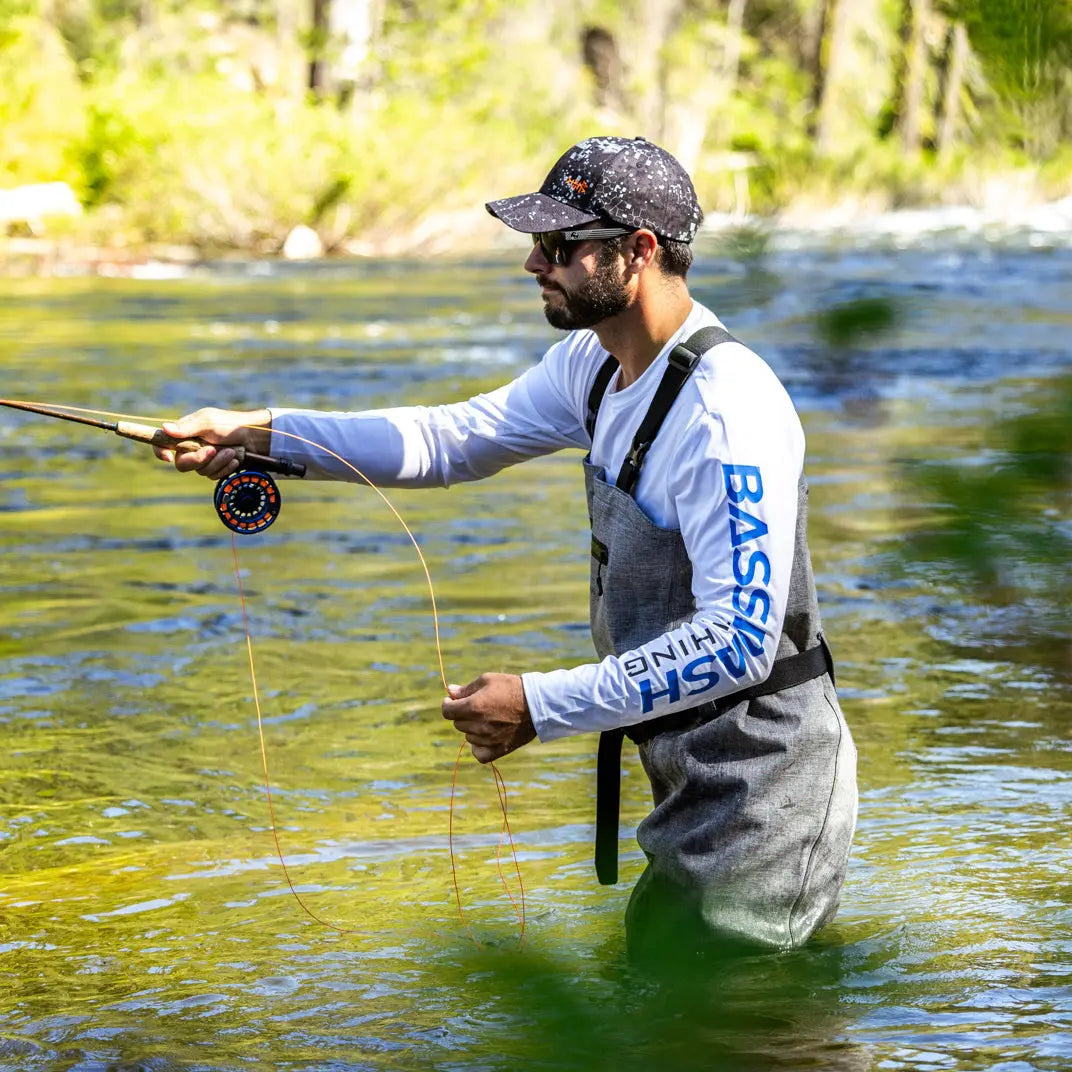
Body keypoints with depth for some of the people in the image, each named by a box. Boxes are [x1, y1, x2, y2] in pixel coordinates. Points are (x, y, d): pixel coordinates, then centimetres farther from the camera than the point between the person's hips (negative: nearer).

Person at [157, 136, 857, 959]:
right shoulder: (597, 363, 6)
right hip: (696, 779, 10)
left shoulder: (725, 411, -25)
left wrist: (543, 705, -27)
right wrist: (257, 434, 6)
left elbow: (738, 643, -29)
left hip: (760, 790, -10)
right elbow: (453, 440, 15)